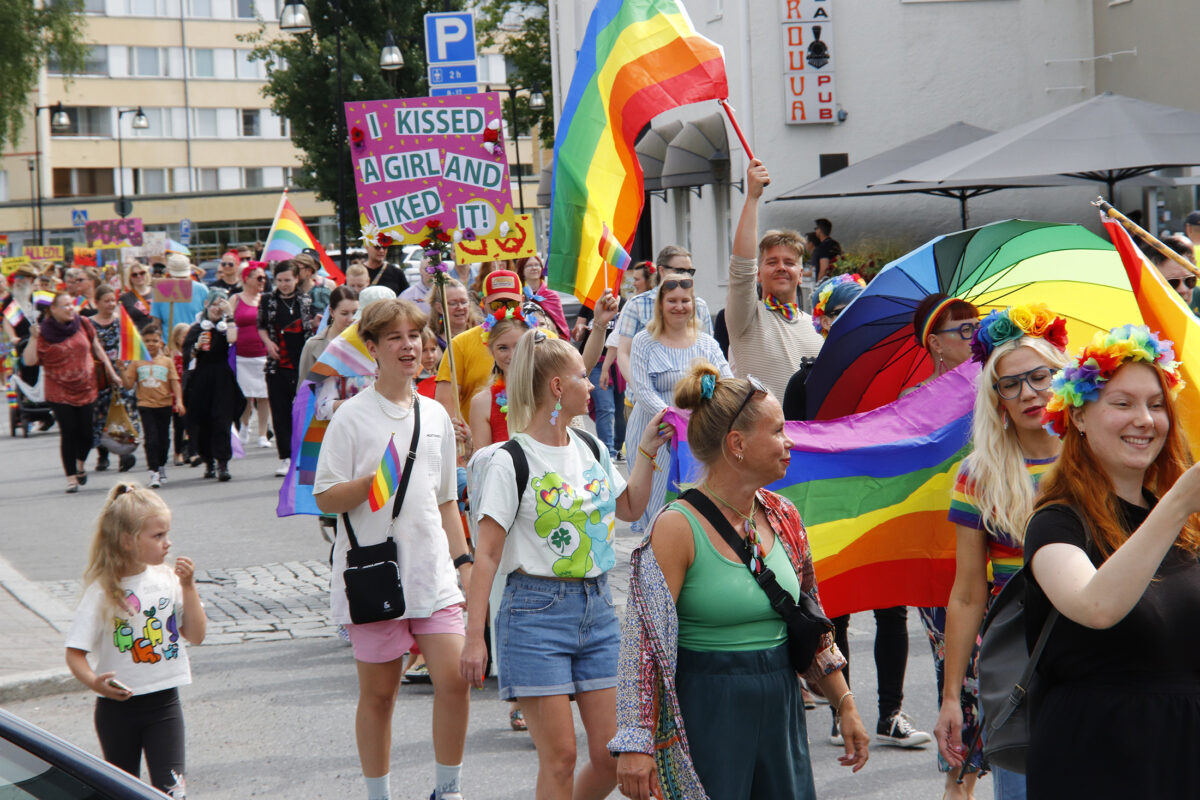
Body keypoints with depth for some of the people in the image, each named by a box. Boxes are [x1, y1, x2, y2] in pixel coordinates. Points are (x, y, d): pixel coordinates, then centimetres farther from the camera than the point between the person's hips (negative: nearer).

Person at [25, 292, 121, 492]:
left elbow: (97, 349, 15)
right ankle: (71, 477, 4)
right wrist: (33, 338, -20)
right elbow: (29, 361, -9)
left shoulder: (82, 325, 3)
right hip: (59, 391, -2)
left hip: (85, 388, 2)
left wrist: (111, 372, 14)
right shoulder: (44, 332, -5)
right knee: (68, 433, -6)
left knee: (86, 433, 2)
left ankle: (80, 466, 32)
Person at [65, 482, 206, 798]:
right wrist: (94, 682, -31)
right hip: (118, 706, -2)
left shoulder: (167, 579, 0)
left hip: (164, 702, 2)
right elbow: (75, 653, -12)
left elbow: (195, 636, 0)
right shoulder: (102, 591, -12)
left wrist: (188, 586, -10)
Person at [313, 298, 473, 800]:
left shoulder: (435, 415, 11)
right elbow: (325, 498, -6)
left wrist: (464, 561, 14)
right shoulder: (353, 417, -4)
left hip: (432, 573, 4)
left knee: (454, 679, -7)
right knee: (379, 693, 5)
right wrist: (375, 480, -22)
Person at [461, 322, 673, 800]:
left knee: (611, 756, 3)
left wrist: (648, 452, 14)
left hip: (597, 608, 6)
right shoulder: (512, 460, -9)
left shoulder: (590, 448, 10)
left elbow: (629, 510, 26)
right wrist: (474, 636, -14)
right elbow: (487, 554, -10)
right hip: (537, 611, -6)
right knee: (560, 756, -5)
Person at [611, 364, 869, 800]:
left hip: (779, 710, 6)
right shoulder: (678, 528, -13)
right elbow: (644, 639, -15)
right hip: (706, 717, -6)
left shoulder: (782, 518, 7)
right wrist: (636, 745, -21)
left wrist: (846, 706, 17)